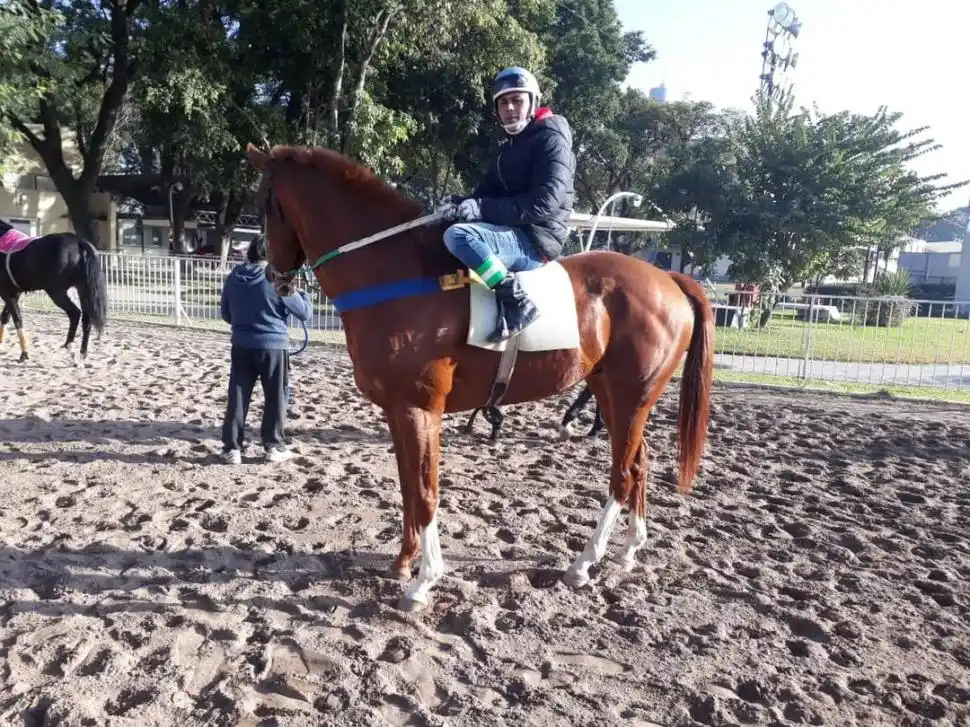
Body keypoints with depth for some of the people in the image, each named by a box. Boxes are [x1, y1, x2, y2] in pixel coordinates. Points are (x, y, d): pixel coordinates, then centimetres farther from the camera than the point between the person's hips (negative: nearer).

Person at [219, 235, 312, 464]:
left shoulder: (233, 278, 2)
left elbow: (226, 314, 13)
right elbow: (304, 312, -5)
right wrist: (304, 294, 15)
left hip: (241, 346, 4)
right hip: (273, 346, -4)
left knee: (237, 397, 9)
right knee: (276, 397, 9)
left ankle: (232, 448, 11)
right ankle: (273, 446, 15)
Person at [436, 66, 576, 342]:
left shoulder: (551, 140, -8)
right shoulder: (511, 146, 21)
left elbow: (544, 203, -21)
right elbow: (490, 193, 15)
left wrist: (483, 208, -26)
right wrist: (463, 204, -9)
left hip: (536, 240, -10)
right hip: (514, 235, 10)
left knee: (457, 235, -31)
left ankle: (516, 301, -25)